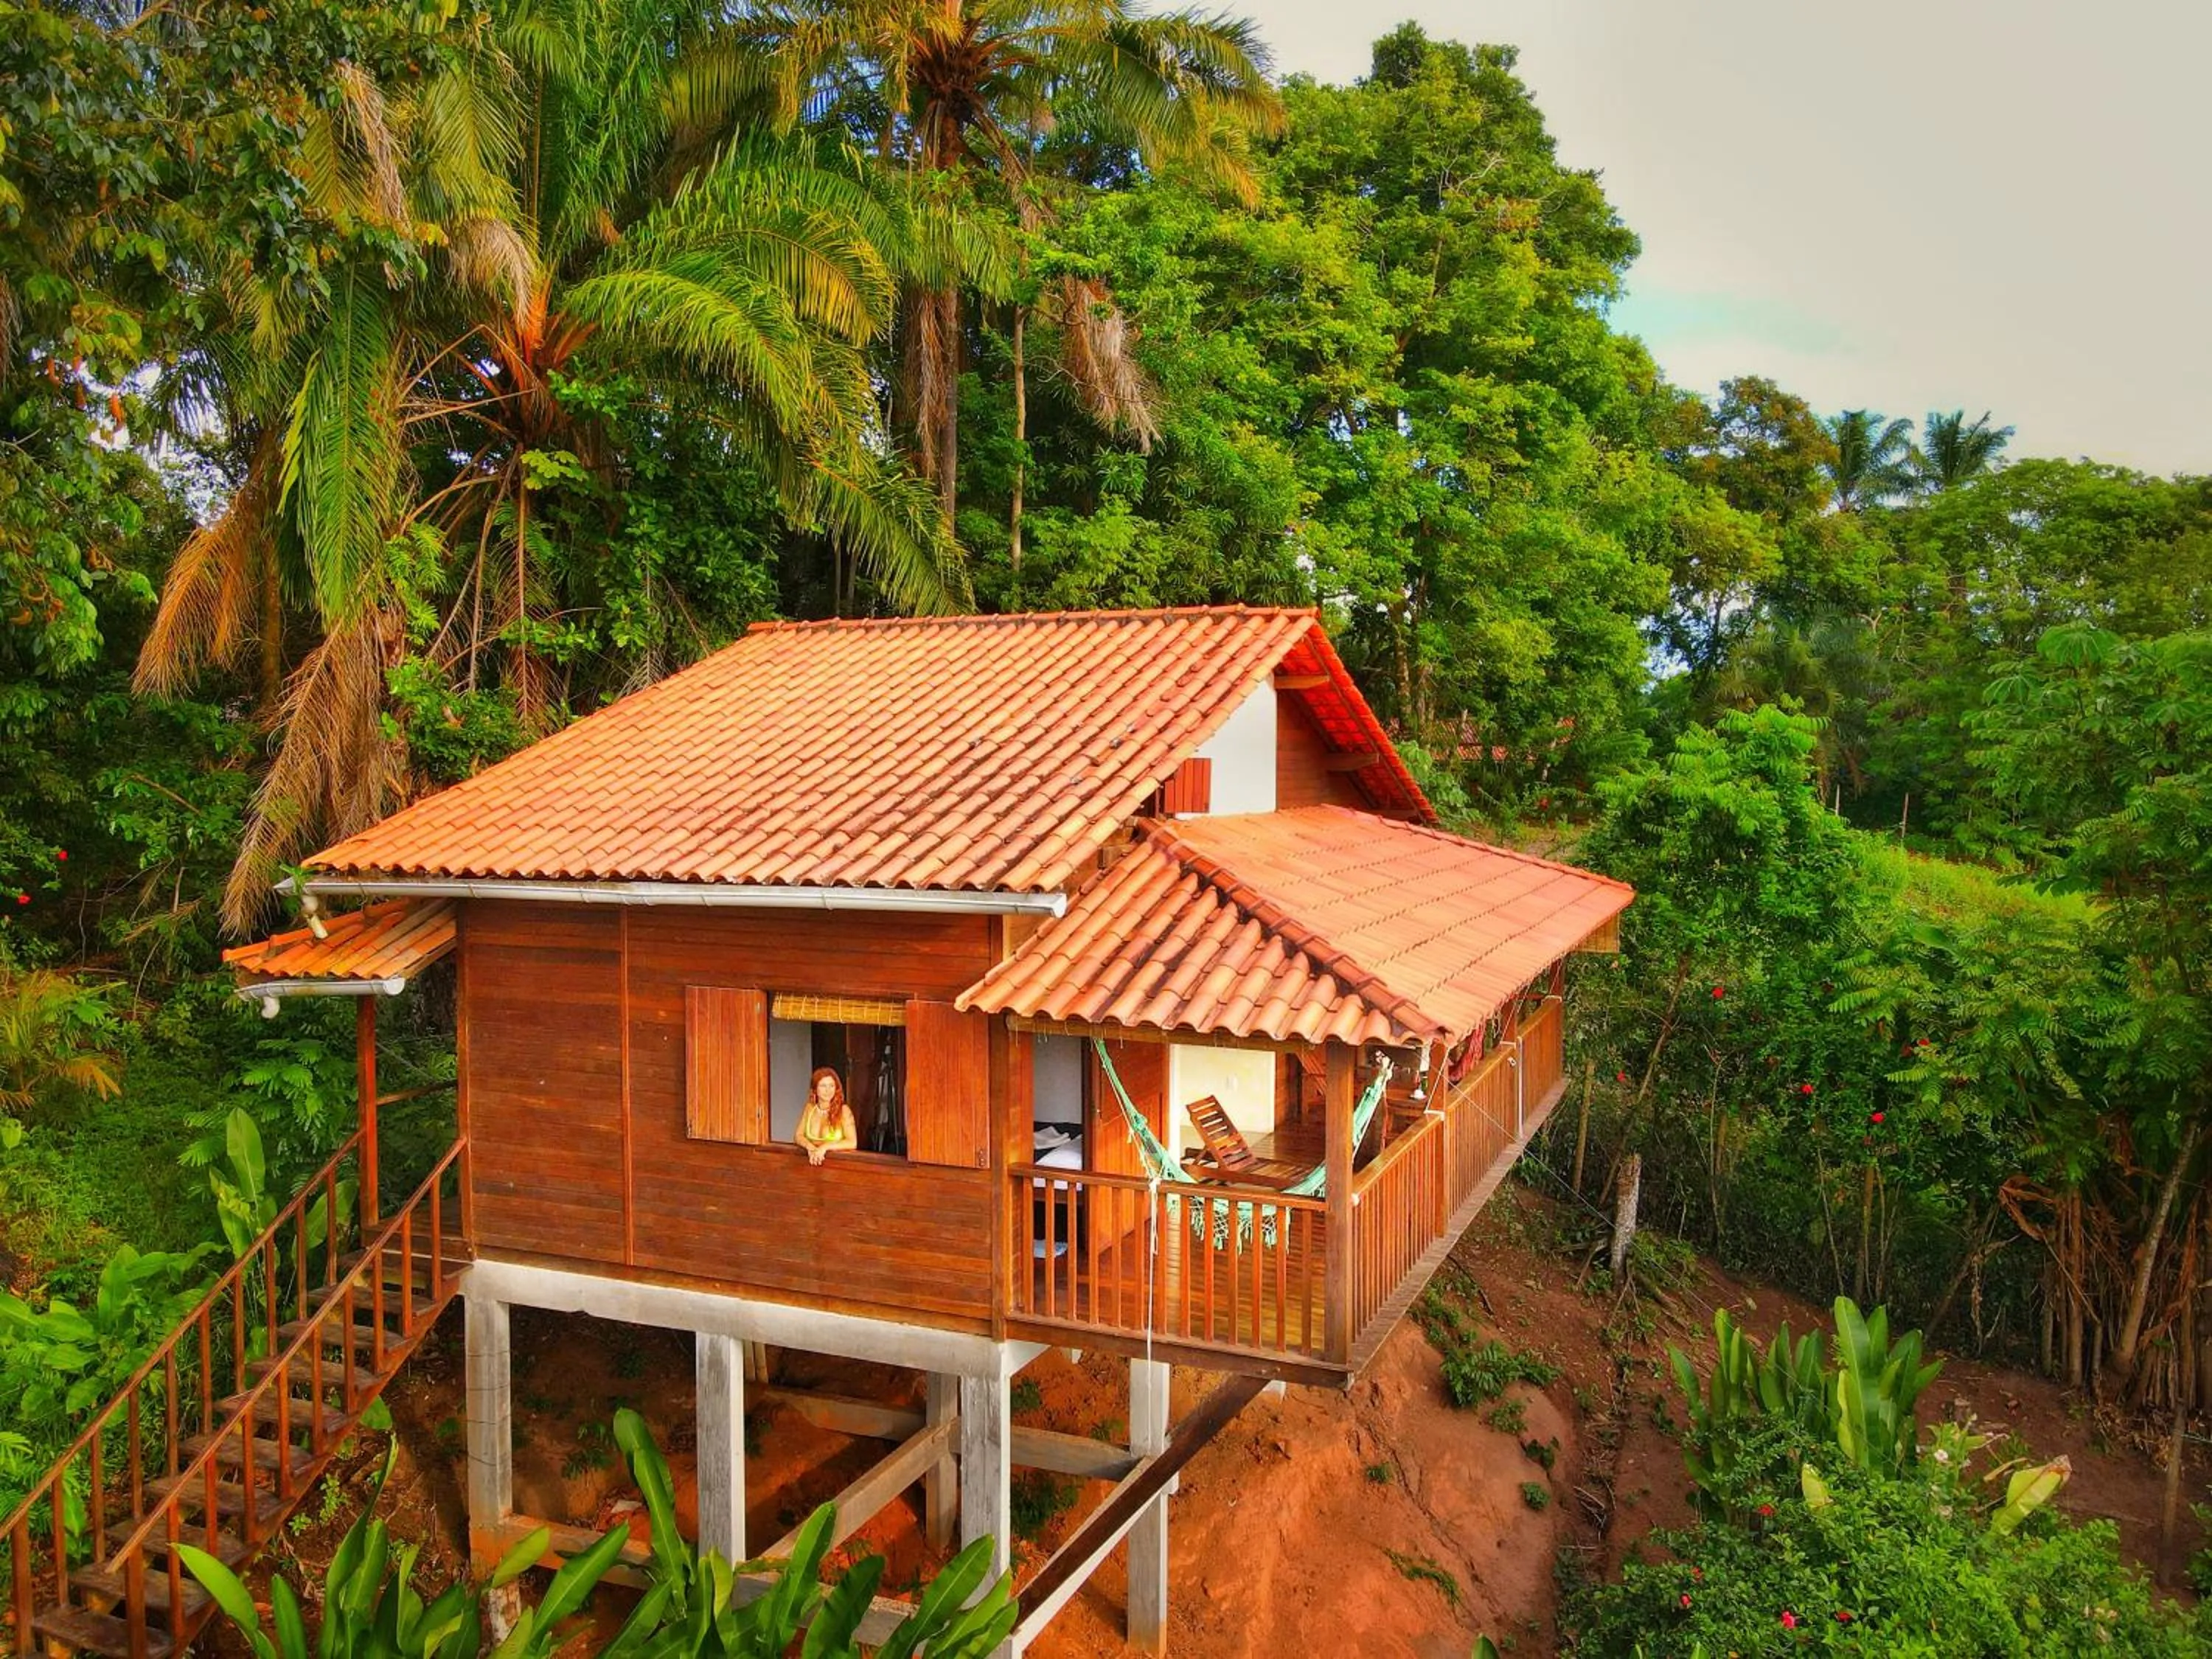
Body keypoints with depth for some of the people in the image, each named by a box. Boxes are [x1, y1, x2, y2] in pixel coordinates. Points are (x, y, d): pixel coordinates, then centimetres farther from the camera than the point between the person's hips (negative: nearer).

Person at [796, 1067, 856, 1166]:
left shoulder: (843, 1110, -6)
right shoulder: (809, 1108, 6)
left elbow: (852, 1143, -13)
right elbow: (798, 1136, 5)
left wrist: (825, 1147, -22)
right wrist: (810, 1147, -15)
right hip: (813, 1161, 2)